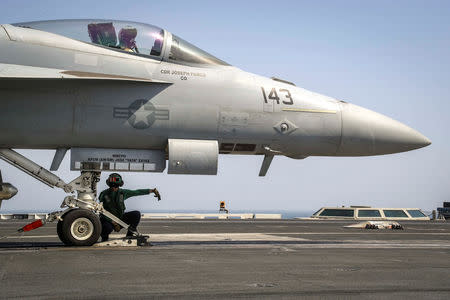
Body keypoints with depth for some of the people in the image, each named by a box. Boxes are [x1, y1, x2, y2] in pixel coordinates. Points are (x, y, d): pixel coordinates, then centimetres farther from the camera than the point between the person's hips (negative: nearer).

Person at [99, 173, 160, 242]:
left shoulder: (122, 192, -3)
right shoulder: (104, 194, -13)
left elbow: (137, 192, 0)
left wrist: (152, 190, -6)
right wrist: (113, 222, -22)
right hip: (108, 220, -4)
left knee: (136, 214, -17)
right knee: (107, 227, -39)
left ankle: (129, 235, -2)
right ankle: (104, 237, 0)